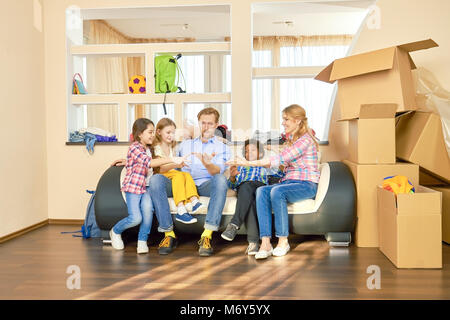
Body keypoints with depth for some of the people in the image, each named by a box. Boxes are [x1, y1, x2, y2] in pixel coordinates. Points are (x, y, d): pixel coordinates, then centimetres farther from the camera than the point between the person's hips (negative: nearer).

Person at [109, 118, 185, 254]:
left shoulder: (147, 149, 18)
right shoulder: (134, 148, -10)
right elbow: (149, 163, -26)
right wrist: (171, 159, -34)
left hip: (145, 187, 6)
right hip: (133, 187, -6)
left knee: (148, 207, -25)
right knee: (136, 218, -18)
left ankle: (142, 240, -12)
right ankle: (115, 231, 13)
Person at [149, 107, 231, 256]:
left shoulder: (222, 147, 17)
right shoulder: (186, 144, 27)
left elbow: (218, 172, -3)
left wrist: (207, 163, -28)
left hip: (206, 186, -2)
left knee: (221, 180, -35)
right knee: (156, 179, -25)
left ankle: (206, 236, -39)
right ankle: (169, 234, -25)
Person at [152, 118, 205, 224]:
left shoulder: (171, 146, 18)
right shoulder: (157, 148, -7)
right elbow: (160, 169, -19)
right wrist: (174, 165, -35)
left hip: (172, 173, 6)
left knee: (187, 174, -22)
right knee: (178, 174, -31)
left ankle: (194, 200, -40)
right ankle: (181, 210, -43)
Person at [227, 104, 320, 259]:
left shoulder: (305, 140, -12)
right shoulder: (291, 139, 19)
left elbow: (279, 159, -21)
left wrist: (249, 163, -22)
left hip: (307, 185, -7)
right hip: (289, 181, 8)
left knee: (277, 191, -35)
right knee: (262, 191, -22)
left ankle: (283, 241, -22)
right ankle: (265, 243, -32)